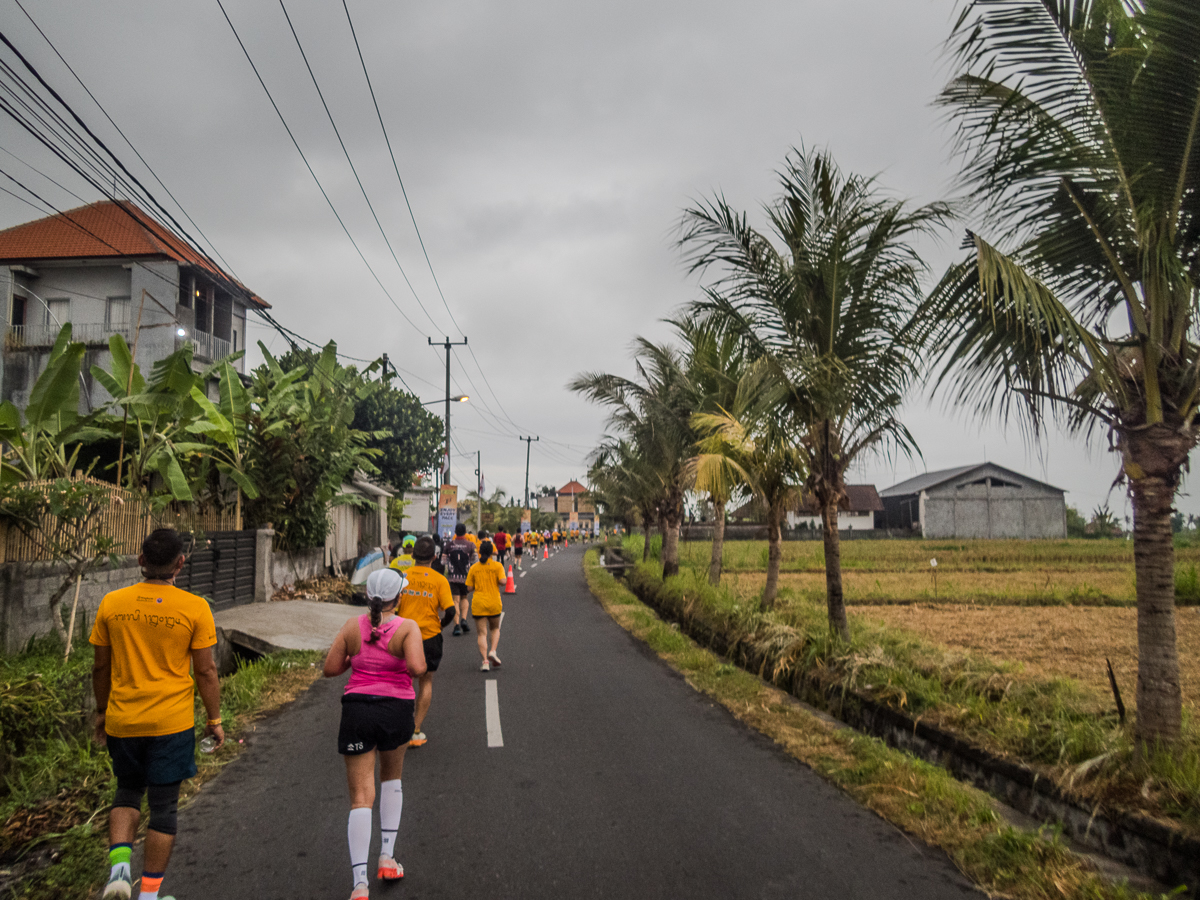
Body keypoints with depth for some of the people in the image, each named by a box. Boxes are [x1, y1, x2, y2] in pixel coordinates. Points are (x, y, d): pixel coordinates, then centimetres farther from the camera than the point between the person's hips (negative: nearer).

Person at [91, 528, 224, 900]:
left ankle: (119, 866, 7)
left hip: (122, 719, 3)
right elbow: (206, 671, -7)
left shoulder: (112, 603, -2)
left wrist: (102, 711, 21)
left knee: (127, 791, 25)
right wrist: (214, 720, 4)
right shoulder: (194, 608, -11)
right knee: (163, 806, 10)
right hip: (171, 723, -3)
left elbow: (100, 666, 6)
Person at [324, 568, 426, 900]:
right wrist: (421, 662, 0)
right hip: (396, 712, -1)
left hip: (357, 711, 1)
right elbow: (417, 668, -22)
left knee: (361, 798, 5)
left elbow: (330, 668, 1)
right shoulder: (407, 627, -9)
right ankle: (387, 858, 24)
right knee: (392, 779, 26)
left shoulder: (352, 627, 0)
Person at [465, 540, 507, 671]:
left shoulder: (474, 568, 0)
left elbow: (469, 588, 0)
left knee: (481, 633, 3)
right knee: (495, 629, 21)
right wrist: (505, 579, 6)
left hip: (478, 604, 0)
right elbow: (502, 581, -16)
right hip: (494, 602, 0)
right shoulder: (497, 566, -3)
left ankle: (485, 661, -7)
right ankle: (492, 651, -1)